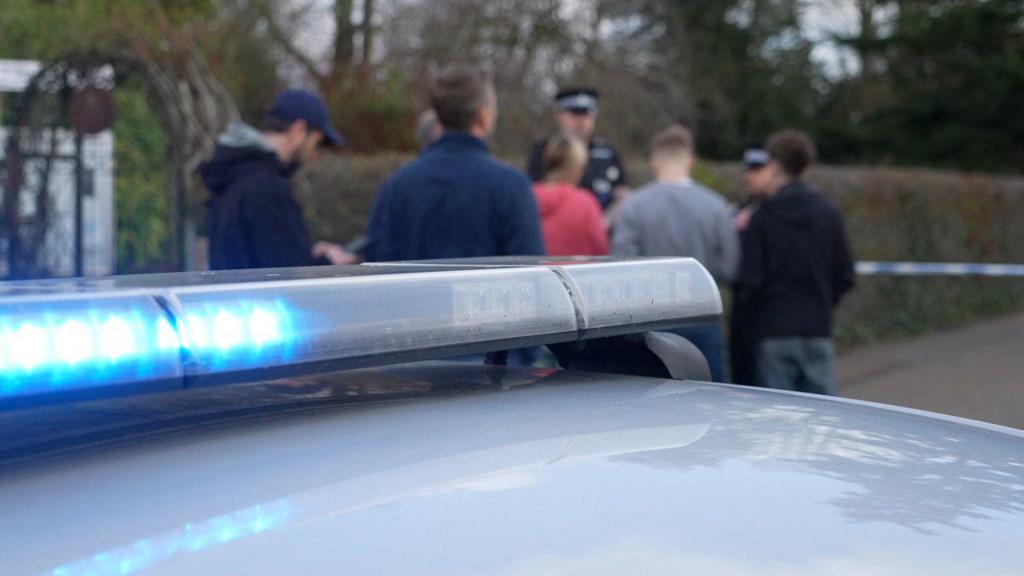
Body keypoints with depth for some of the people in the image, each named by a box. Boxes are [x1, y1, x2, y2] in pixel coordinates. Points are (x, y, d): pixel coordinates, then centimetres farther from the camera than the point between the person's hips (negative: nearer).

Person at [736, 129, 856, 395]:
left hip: (773, 333, -2)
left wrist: (755, 314, 7)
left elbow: (750, 279, -9)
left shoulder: (761, 217, -5)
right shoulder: (829, 213, 4)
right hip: (818, 330, 3)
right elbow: (845, 276, 4)